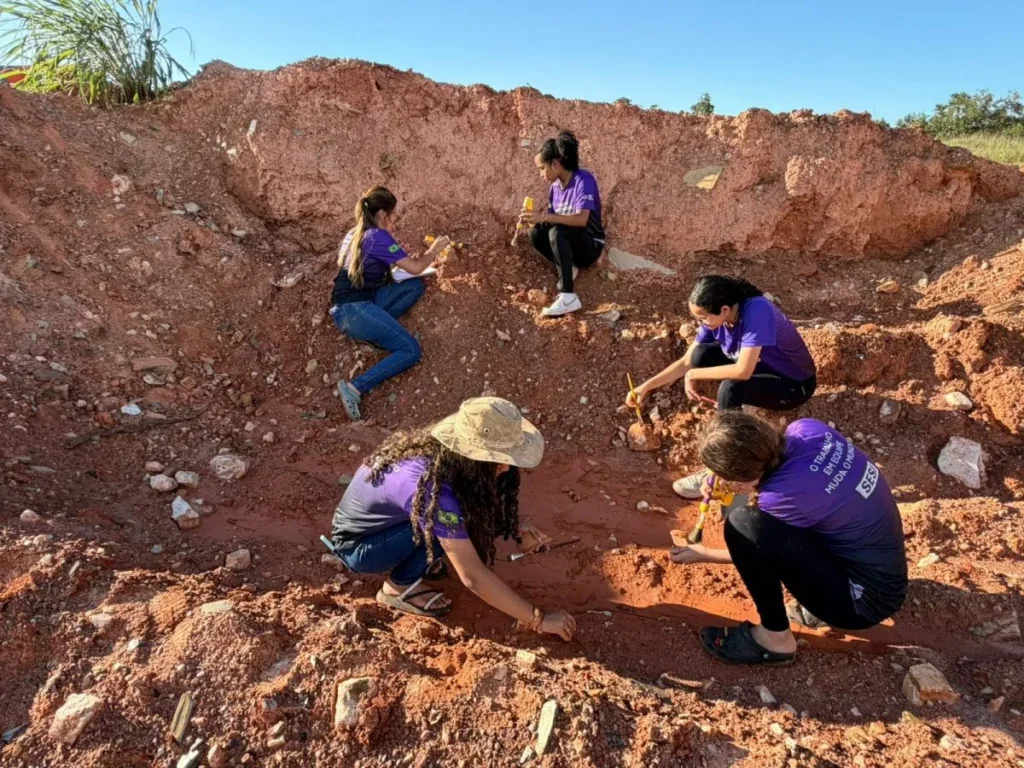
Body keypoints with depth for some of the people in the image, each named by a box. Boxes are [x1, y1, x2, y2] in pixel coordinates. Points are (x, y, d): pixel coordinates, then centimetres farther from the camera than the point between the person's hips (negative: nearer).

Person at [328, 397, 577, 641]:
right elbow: (473, 576, -35)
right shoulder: (433, 489, -38)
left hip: (384, 520, 7)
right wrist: (538, 619, -28)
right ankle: (398, 586, -7)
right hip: (356, 546, -7)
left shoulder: (450, 457, -16)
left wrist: (516, 529, -11)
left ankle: (417, 560, 8)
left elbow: (486, 507, 7)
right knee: (440, 524, -27)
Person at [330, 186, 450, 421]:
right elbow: (415, 268, -7)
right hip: (355, 309, -9)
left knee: (416, 286, 4)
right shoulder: (377, 236, -9)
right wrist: (434, 249, 12)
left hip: (349, 305, 9)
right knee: (411, 351, -14)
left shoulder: (356, 233, 18)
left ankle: (377, 331, -7)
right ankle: (355, 388, -23)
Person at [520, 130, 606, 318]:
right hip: (568, 243, 7)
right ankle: (569, 268, -4)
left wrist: (544, 216, -35)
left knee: (557, 233, -35)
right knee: (536, 233, -16)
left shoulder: (584, 179, -18)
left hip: (590, 246, -7)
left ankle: (568, 297, -37)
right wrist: (533, 219, -16)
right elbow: (552, 218, 5)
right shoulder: (556, 185, 3)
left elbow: (581, 219, -32)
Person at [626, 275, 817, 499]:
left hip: (795, 384, -7)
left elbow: (743, 371, -38)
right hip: (763, 366, 7)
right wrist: (647, 385, -13)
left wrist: (694, 375, -26)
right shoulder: (717, 317, -12)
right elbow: (687, 361, -5)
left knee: (731, 388, -33)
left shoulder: (757, 311, -33)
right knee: (701, 354, -12)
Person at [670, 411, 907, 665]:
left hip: (868, 596, -8)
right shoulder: (805, 428, -11)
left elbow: (755, 548, -5)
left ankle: (775, 639, -4)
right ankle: (824, 599, 15)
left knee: (742, 525, -24)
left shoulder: (785, 495, -28)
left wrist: (702, 554, 8)